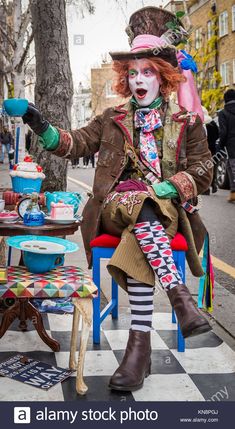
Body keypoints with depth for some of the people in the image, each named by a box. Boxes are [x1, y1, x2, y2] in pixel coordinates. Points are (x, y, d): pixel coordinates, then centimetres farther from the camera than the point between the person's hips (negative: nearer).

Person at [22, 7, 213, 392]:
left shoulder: (187, 122, 15)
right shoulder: (113, 120, 20)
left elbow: (202, 173, 8)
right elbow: (76, 143, 8)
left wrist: (169, 188, -12)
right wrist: (43, 128, -12)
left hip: (168, 210, -1)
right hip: (116, 208, 1)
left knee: (137, 244, -36)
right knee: (140, 205, -37)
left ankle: (140, 342, -40)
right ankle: (179, 295, -43)